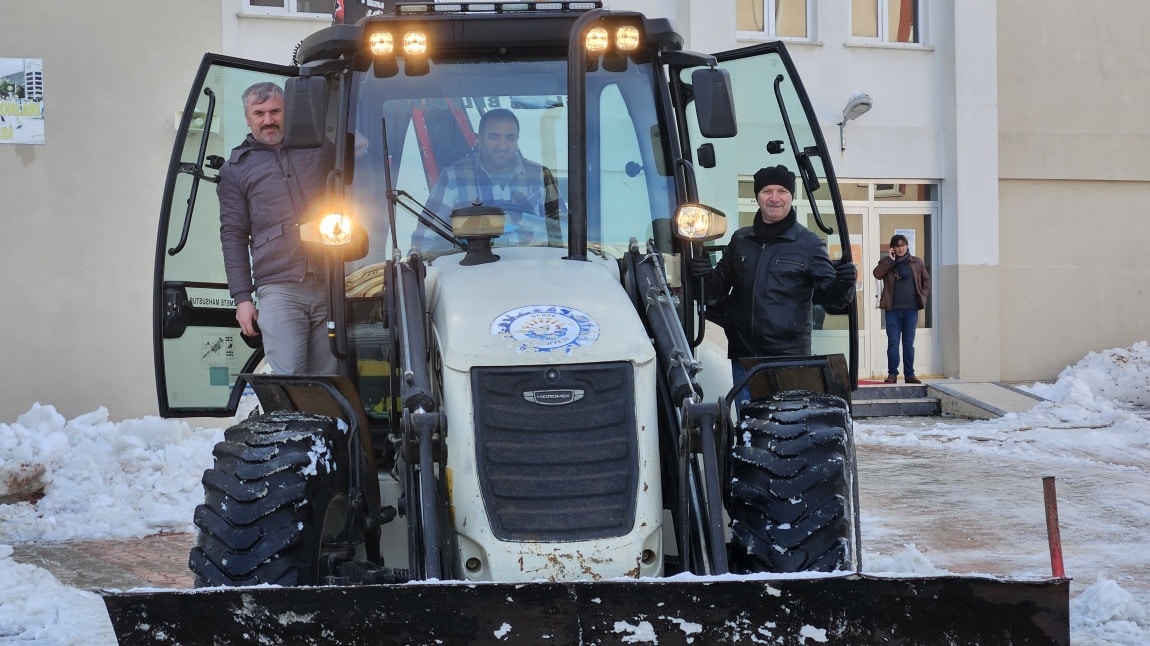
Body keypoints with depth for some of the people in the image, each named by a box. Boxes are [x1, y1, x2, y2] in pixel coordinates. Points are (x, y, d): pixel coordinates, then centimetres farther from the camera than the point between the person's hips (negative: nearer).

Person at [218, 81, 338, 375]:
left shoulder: (318, 150, 16)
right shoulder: (235, 169, 13)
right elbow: (233, 237, 9)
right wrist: (242, 297, 1)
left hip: (329, 285, 2)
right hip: (279, 289, -2)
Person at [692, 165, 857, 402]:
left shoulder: (809, 244, 0)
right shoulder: (740, 240, 11)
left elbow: (827, 293, -1)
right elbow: (720, 289, 17)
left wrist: (842, 285, -23)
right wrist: (706, 278, -6)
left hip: (789, 356, -4)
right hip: (744, 355, 4)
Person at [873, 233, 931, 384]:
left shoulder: (917, 262, 8)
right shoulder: (886, 262, 6)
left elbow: (926, 280, 14)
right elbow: (877, 274, -12)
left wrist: (923, 296, 2)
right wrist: (890, 260, -12)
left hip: (911, 309, 1)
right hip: (893, 309, -1)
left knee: (909, 343, 6)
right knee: (893, 343, -1)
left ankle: (909, 374, 11)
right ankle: (892, 374, 3)